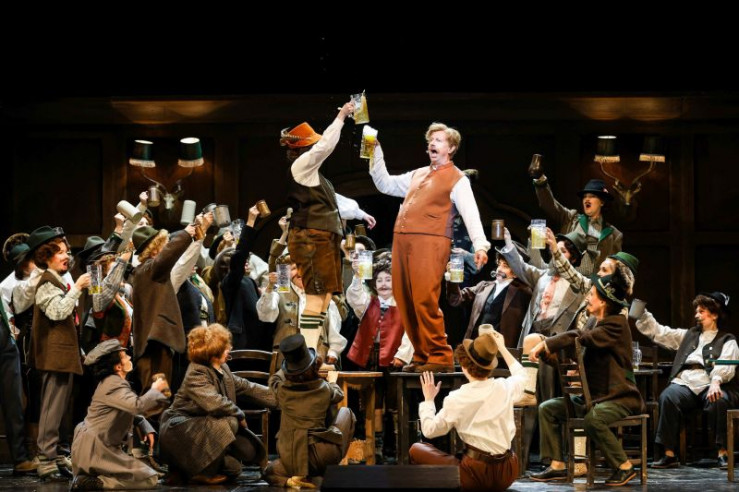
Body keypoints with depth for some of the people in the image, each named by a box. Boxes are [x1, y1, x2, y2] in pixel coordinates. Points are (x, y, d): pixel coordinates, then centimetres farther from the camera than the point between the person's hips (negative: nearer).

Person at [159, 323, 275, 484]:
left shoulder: (222, 369, 4)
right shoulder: (196, 374, -24)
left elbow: (246, 387, 14)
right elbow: (215, 403, -37)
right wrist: (239, 414, -22)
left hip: (204, 427, 9)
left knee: (248, 451, 0)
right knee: (229, 423, -32)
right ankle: (203, 472, -17)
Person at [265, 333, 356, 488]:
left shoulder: (281, 389, -5)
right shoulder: (323, 389, -7)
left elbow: (275, 377, 22)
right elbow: (338, 395, 19)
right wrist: (333, 380, 40)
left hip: (291, 460, 1)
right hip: (323, 457, -1)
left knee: (270, 471, 35)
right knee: (346, 413, 23)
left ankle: (288, 480, -1)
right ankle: (328, 471, 21)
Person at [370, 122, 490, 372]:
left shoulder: (457, 180, 2)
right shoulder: (418, 175, 25)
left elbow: (471, 214, -9)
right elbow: (385, 184, 33)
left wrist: (480, 245, -23)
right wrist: (376, 152, 26)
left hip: (430, 242, -7)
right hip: (402, 240, 7)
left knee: (424, 300, -16)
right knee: (405, 302, 5)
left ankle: (440, 358, -12)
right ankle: (422, 356, 13)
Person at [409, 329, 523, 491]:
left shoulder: (457, 399, -13)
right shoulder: (504, 387, -1)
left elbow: (429, 430, -3)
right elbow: (520, 375, 25)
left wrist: (428, 399, 9)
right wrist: (503, 348, 36)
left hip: (478, 475, -5)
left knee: (416, 450, 10)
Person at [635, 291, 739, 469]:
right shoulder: (688, 335, 29)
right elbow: (658, 332, 28)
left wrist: (716, 382, -28)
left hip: (709, 387, -3)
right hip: (685, 384, 3)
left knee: (719, 400, -38)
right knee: (668, 396, -31)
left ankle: (723, 453, -30)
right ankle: (669, 454, -33)